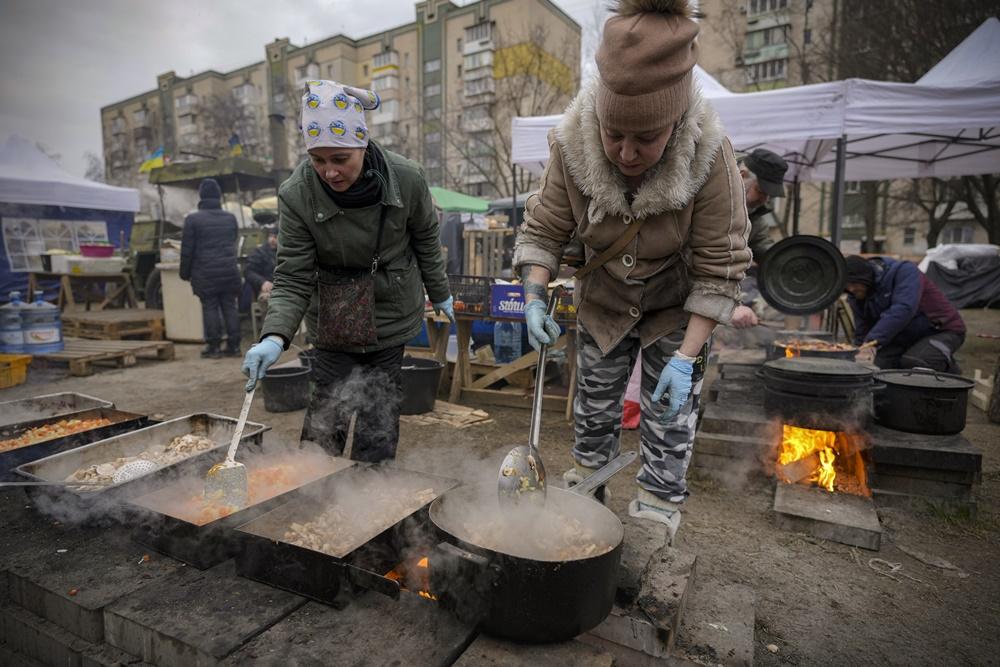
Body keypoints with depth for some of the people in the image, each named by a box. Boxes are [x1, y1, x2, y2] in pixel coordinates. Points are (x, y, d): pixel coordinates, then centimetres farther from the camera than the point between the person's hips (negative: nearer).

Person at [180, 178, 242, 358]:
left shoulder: (193, 219, -4)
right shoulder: (230, 218, 9)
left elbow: (187, 250, -3)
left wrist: (185, 273, 6)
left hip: (205, 273, -4)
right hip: (229, 270, 4)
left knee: (210, 308, 1)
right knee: (229, 307, 6)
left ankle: (214, 346, 2)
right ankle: (233, 345, 7)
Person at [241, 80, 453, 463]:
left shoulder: (407, 179, -16)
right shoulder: (296, 195, -18)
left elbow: (426, 240, 2)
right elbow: (292, 278, -15)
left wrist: (439, 294, 13)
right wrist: (275, 336, -31)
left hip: (392, 314, 1)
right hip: (334, 320, 0)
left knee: (379, 419, 5)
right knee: (327, 413, 2)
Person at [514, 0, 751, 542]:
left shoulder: (710, 155, -29)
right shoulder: (572, 145, -25)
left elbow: (720, 268, -24)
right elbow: (543, 229, -13)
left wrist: (686, 356, -27)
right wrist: (535, 299, -26)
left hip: (676, 311, -2)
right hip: (602, 304, 2)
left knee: (669, 420, 2)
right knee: (594, 408, 15)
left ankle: (656, 517, 23)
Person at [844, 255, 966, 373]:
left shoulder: (904, 272, -23)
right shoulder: (857, 296, -4)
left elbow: (902, 310, -39)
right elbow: (862, 331, 2)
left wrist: (873, 340, -48)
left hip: (944, 330, -7)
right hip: (908, 335, 7)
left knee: (912, 364, -30)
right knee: (881, 365, -13)